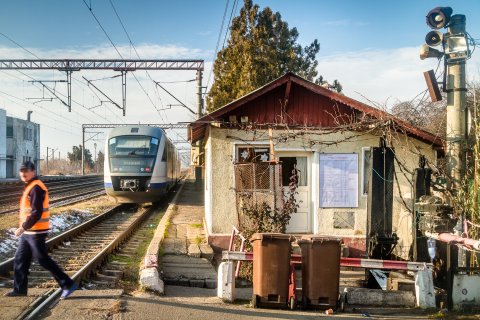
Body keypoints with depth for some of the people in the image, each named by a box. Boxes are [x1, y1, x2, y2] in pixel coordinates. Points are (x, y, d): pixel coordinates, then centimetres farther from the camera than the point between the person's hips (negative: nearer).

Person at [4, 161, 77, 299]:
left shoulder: (36, 188, -17)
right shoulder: (30, 187, 14)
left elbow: (37, 212, -24)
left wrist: (23, 227, -22)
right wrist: (24, 228, 19)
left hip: (36, 232, -10)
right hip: (28, 232, 10)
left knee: (44, 260, -5)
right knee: (20, 260, 13)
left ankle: (68, 284, 0)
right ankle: (20, 289, 23)